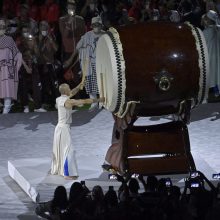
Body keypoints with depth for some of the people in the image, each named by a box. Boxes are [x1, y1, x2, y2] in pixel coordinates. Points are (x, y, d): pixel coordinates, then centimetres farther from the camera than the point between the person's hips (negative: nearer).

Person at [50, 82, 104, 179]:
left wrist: (79, 86, 19)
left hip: (59, 127, 9)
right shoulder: (68, 101, -17)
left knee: (59, 149, 20)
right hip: (64, 128, -9)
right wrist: (98, 100, -6)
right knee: (68, 150, -7)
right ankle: (68, 174, -8)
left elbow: (71, 94, 24)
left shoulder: (58, 99, 6)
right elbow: (85, 101, -14)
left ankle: (56, 169, 32)